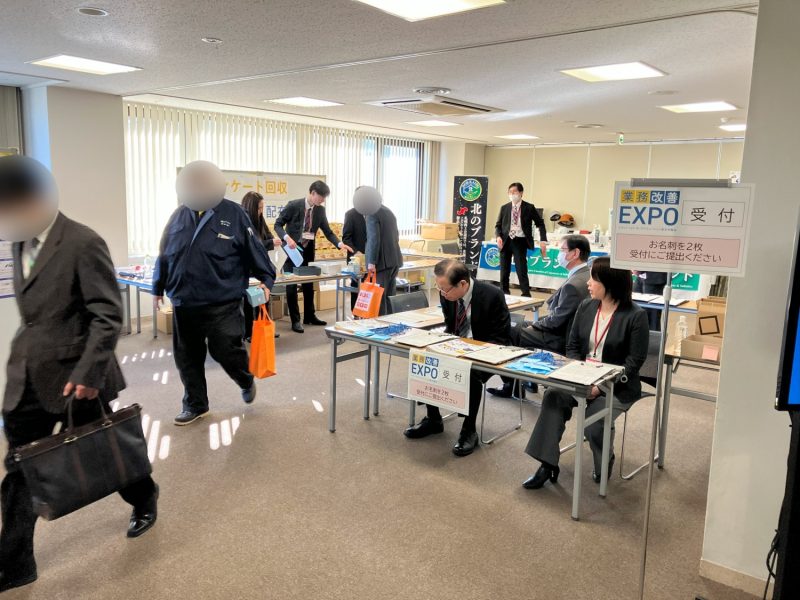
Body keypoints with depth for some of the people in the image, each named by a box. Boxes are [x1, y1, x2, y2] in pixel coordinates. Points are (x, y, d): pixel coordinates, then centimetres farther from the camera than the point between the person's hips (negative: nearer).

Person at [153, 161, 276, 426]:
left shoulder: (233, 214, -5)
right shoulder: (180, 214, 6)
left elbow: (254, 250, 0)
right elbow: (165, 254, 15)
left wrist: (266, 280, -3)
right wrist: (159, 287, 20)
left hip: (222, 303, -4)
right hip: (184, 302, 5)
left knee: (226, 351, -4)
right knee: (187, 356, 10)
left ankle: (246, 381, 28)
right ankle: (195, 404, 28)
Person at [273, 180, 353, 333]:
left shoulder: (320, 210, -3)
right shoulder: (293, 206, -17)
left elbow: (328, 231, 0)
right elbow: (278, 224, -14)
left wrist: (340, 244, -17)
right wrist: (287, 238, -32)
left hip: (308, 251, 6)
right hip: (292, 250, -5)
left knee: (309, 284, 13)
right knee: (291, 285, -2)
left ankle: (309, 316, 26)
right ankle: (295, 320, 6)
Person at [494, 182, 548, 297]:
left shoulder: (529, 208, 0)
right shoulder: (504, 208, 7)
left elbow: (540, 224, 4)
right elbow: (498, 225, 10)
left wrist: (543, 241, -8)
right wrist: (498, 237, -11)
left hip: (520, 241, -3)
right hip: (506, 241, 3)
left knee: (521, 271, -7)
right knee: (504, 271, 9)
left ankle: (526, 295, 0)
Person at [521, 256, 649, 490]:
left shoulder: (635, 316, -10)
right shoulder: (586, 307, 6)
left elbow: (634, 361, -12)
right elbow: (572, 346, 10)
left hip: (618, 386, -4)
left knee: (594, 422, -27)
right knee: (553, 396, -25)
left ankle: (604, 463, 10)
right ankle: (548, 465, -21)